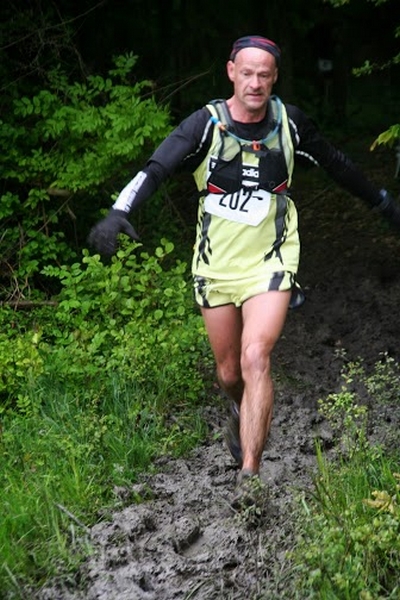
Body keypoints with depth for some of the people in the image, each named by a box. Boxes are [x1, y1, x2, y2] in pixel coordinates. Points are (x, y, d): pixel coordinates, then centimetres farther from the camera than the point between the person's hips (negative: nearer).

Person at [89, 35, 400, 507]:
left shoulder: (288, 122, -3)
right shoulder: (206, 123, -9)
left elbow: (335, 164, 13)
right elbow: (156, 168, -23)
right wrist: (118, 212, -40)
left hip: (269, 262, 0)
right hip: (216, 266, 1)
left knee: (255, 357, -19)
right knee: (228, 371, 11)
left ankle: (249, 477, -13)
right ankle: (242, 417, 48)